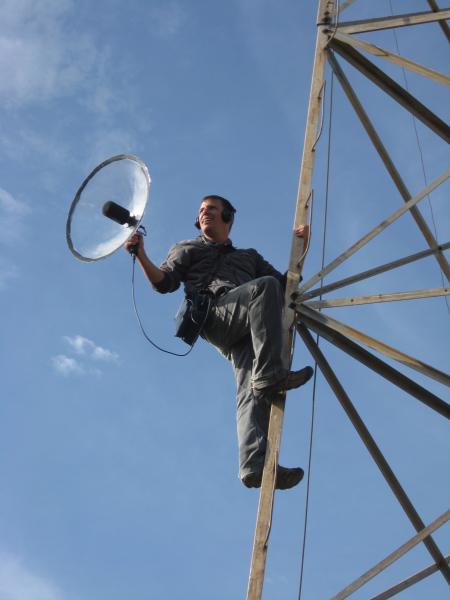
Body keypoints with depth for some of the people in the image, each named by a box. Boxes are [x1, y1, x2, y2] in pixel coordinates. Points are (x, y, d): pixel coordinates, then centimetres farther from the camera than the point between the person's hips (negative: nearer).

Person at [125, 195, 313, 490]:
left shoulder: (249, 256, 41)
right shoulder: (188, 249, 33)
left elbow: (285, 285, 35)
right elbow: (164, 283, 16)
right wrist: (142, 256, 0)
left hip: (248, 330, 3)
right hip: (214, 315, -3)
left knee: (253, 390, -26)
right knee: (264, 286, -33)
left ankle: (254, 465, -46)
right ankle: (269, 375, -42)